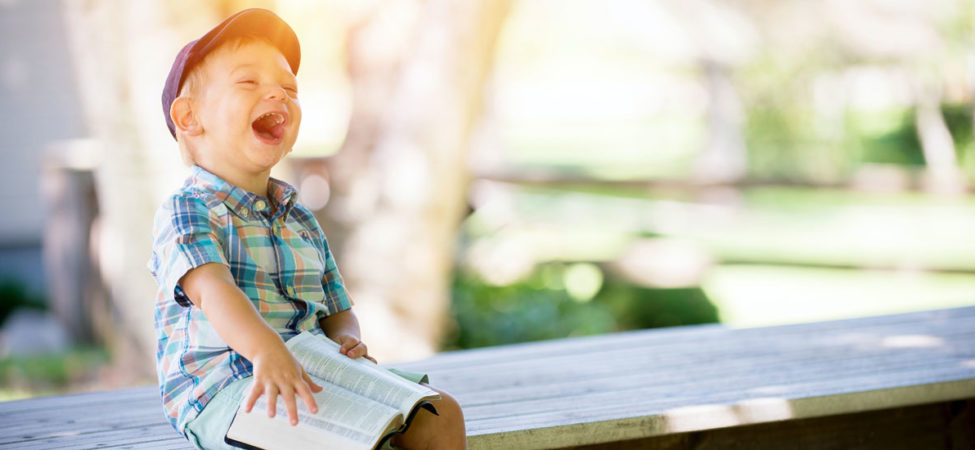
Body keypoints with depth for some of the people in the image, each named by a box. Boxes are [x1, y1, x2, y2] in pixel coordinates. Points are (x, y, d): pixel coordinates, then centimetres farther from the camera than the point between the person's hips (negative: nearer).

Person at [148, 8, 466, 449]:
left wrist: (347, 339, -4)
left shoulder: (302, 222, 21)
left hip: (312, 376, 8)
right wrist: (267, 351, -44)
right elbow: (212, 289, -24)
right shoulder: (185, 212, -4)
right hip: (220, 389, -7)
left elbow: (337, 312, 23)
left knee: (441, 413, -9)